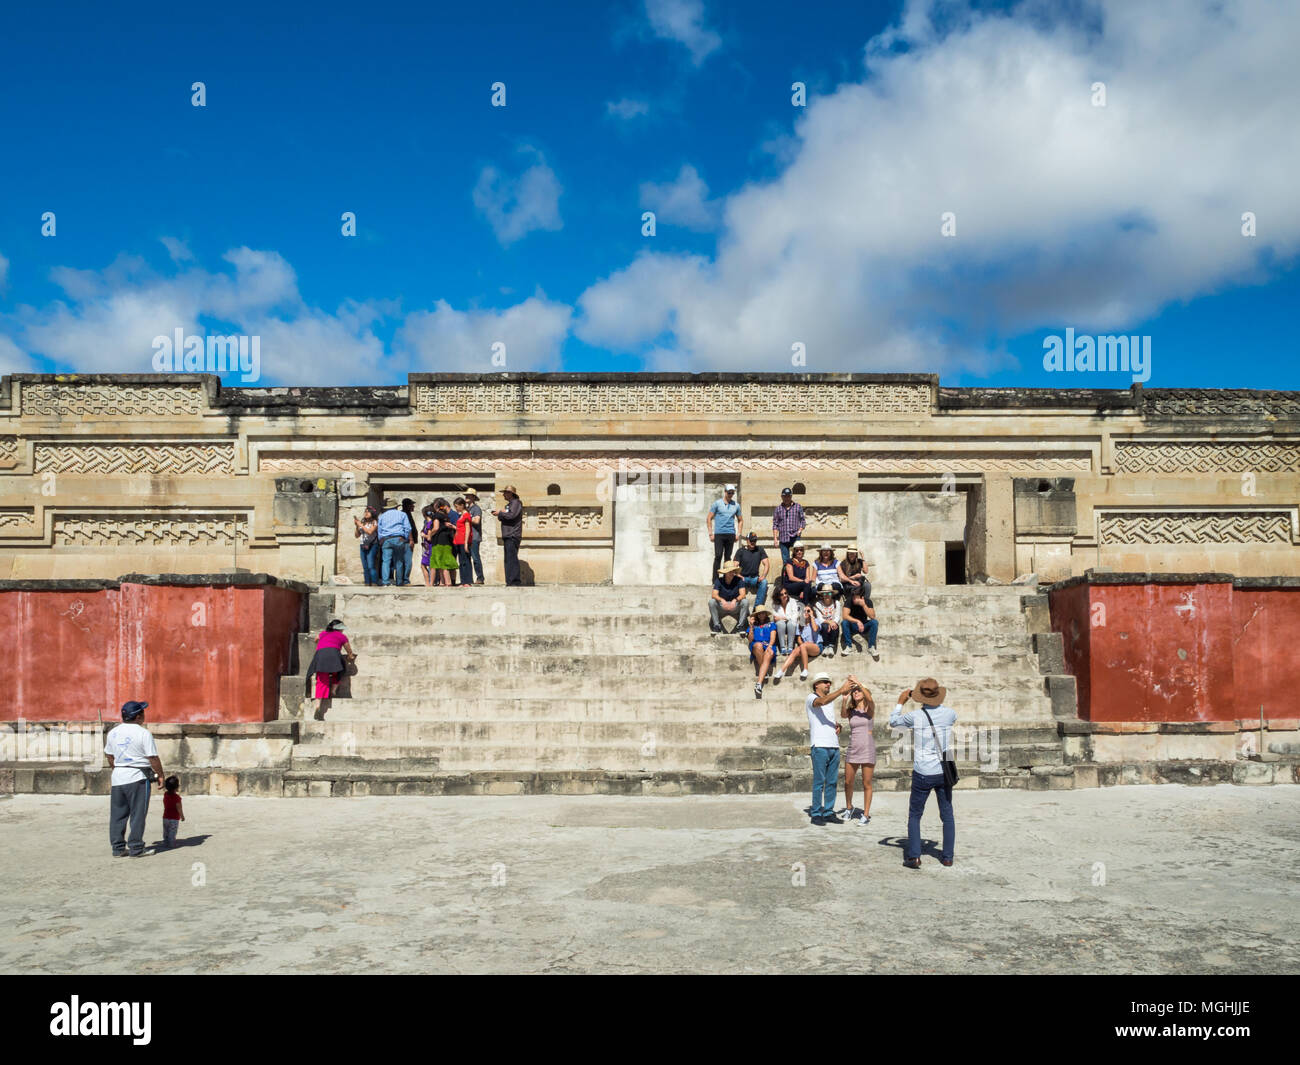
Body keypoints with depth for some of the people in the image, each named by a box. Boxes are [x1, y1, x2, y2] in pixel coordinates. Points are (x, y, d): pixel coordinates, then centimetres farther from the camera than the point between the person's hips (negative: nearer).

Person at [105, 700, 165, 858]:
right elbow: (153, 758, -13)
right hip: (137, 779, -6)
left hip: (118, 777, 6)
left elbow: (110, 756, 16)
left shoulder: (113, 732, 7)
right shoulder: (144, 733, -12)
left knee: (118, 814, 11)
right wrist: (160, 775, -2)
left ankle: (118, 848, 15)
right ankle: (135, 848, 4)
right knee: (138, 814, 2)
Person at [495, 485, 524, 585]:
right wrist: (500, 515, 0)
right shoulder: (509, 504, 24)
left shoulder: (516, 502, -4)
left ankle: (515, 580, -17)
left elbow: (512, 515, -19)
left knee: (511, 558, -14)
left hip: (513, 536, -10)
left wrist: (500, 513, -7)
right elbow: (502, 518, 22)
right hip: (507, 536, 10)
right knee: (508, 559, 8)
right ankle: (509, 581, 10)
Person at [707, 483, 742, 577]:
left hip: (731, 534, 3)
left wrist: (738, 534, 10)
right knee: (718, 556, -8)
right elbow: (709, 518, 2)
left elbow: (740, 520, 22)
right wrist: (711, 533, -5)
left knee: (728, 557, 6)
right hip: (719, 534, -3)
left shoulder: (736, 505, 12)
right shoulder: (716, 503, 2)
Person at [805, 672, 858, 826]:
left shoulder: (831, 701, 24)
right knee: (819, 781, -6)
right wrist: (841, 690, -32)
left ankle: (828, 812, 11)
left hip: (834, 746, 7)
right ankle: (816, 813, -2)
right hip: (819, 746, -7)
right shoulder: (811, 698, 0)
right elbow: (823, 702, -23)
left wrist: (838, 725, 6)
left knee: (832, 782, 6)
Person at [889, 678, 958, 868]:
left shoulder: (914, 716, -12)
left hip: (923, 774, -2)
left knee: (914, 815, 9)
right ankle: (947, 856, 16)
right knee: (947, 815, 15)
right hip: (944, 772, 3)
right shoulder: (949, 714, -5)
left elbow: (893, 722, 8)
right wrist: (937, 703, 27)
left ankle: (914, 856, 1)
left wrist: (901, 703, 18)